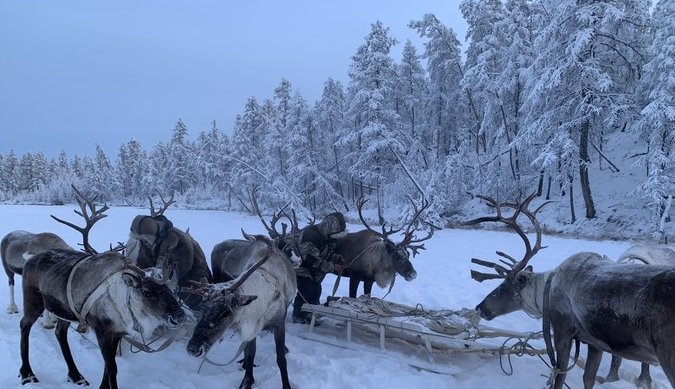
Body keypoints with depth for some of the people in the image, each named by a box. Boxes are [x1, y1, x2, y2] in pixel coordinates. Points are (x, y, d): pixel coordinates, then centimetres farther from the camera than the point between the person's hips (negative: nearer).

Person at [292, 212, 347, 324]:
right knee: (305, 292, -13)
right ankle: (298, 317, 4)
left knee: (316, 291, 9)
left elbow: (327, 254, 9)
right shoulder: (310, 236, -34)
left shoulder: (327, 236, -5)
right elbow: (313, 261, -34)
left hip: (314, 271, 9)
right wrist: (332, 267, -29)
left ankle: (311, 315, 23)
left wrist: (339, 258, -10)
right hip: (301, 267, -9)